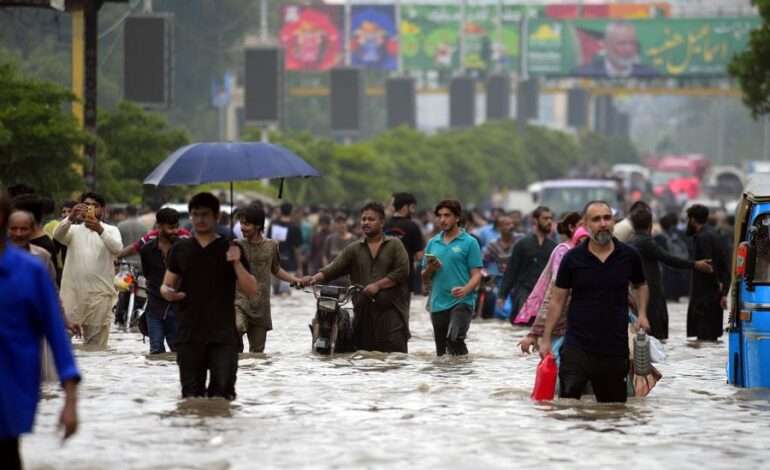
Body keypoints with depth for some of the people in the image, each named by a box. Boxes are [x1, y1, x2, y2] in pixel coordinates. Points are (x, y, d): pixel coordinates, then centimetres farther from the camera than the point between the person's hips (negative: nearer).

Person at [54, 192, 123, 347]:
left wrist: (100, 230, -32)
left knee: (97, 345, 2)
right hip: (73, 292, 1)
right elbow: (58, 235, -10)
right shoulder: (74, 229, 12)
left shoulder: (111, 230, 8)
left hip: (100, 293, -1)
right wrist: (71, 218, -30)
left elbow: (117, 248, -14)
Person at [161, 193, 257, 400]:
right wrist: (167, 292, -10)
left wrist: (237, 263, -16)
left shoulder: (230, 249, 4)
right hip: (189, 335, 2)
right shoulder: (180, 249, 10)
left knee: (223, 394, -9)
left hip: (223, 336, -2)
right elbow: (167, 285, 15)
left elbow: (251, 290, 0)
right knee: (191, 395, 2)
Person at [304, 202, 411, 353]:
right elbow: (334, 268, 4)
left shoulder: (395, 246, 6)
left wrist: (378, 285, -12)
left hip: (391, 312, -3)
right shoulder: (353, 249, 15)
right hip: (363, 313, 3)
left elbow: (402, 271, -4)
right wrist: (315, 278, -14)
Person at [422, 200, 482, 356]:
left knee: (454, 338, -27)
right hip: (438, 304, 6)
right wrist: (430, 269, -4)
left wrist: (465, 290, -23)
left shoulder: (469, 243, 0)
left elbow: (476, 275, -4)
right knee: (441, 351, 8)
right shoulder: (433, 243, 14)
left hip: (461, 302, -6)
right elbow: (425, 280, 19)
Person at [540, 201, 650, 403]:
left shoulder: (628, 256, 3)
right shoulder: (573, 258, -1)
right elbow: (557, 299, 4)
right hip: (577, 347, -2)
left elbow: (640, 285, 21)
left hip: (615, 348, 2)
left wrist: (642, 313, 3)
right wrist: (546, 339, 1)